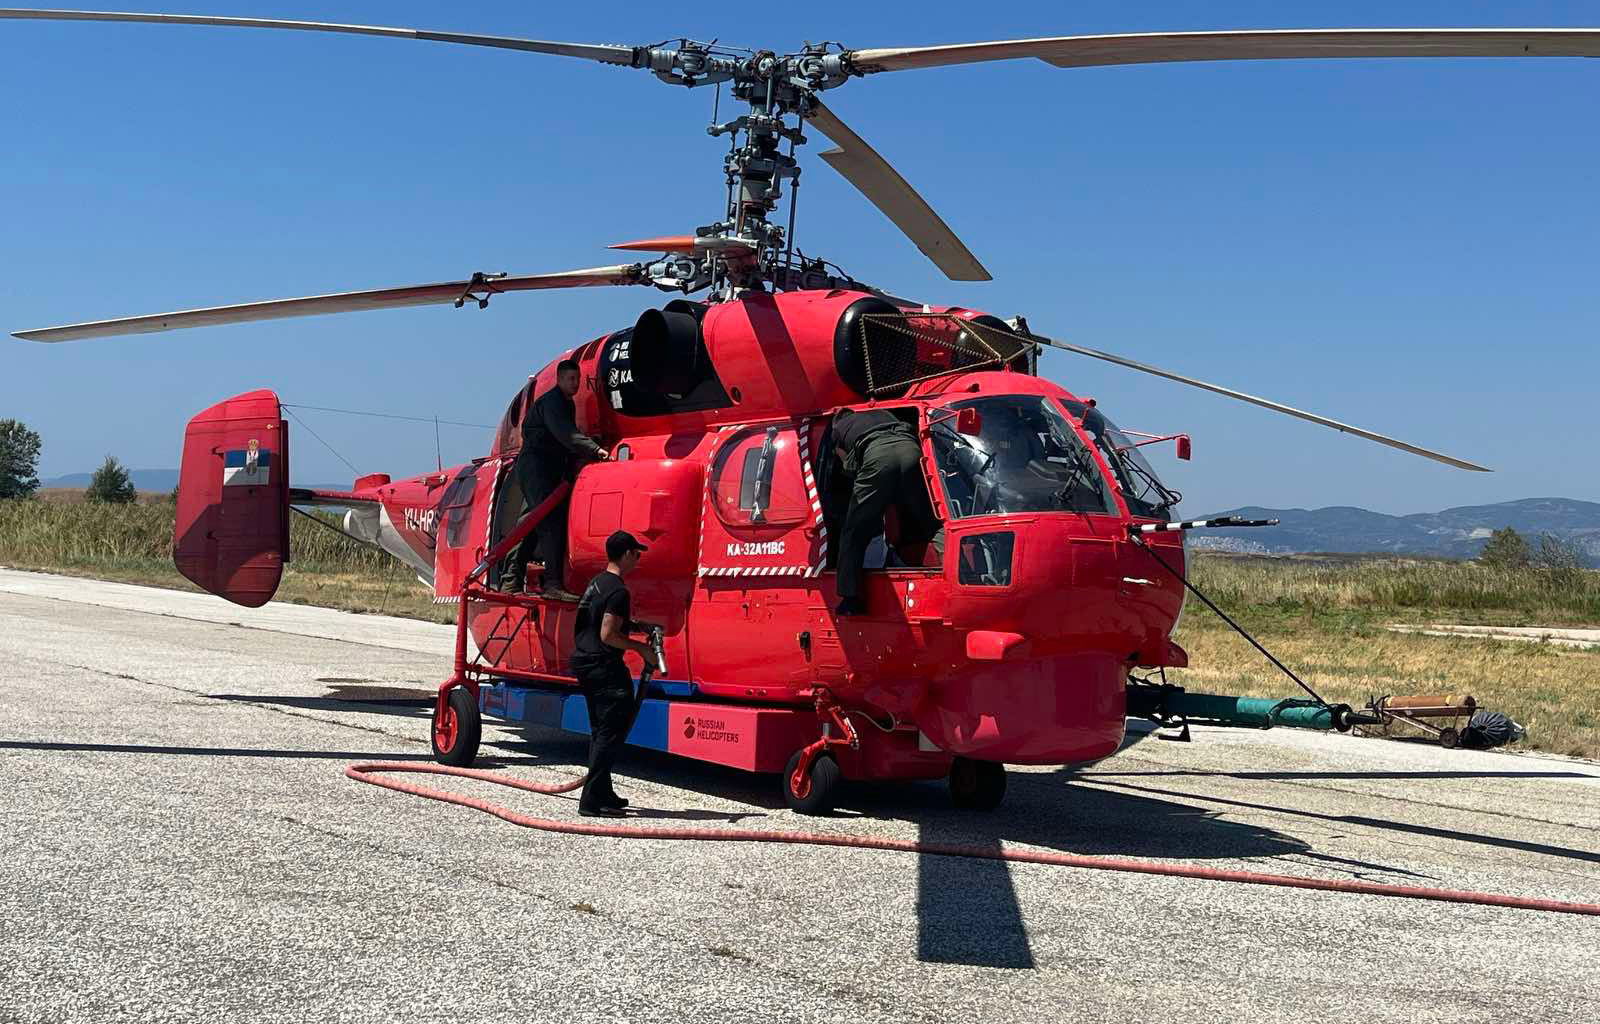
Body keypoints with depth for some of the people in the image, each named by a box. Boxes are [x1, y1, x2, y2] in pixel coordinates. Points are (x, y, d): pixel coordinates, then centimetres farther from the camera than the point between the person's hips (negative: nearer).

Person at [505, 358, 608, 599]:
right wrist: (595, 450, -36)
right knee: (552, 521, -19)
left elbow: (567, 437, 23)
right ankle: (553, 583, -26)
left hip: (550, 468, 11)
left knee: (535, 524, 12)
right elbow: (565, 434, -27)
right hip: (535, 464, -11)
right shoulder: (551, 401, -12)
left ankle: (511, 580, 17)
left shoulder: (567, 404, 21)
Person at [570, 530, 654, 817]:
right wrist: (640, 648, -12)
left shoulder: (596, 583, 14)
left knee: (601, 730, 18)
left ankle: (602, 793, 25)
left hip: (584, 663, 10)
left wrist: (635, 627, 17)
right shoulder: (618, 591, -17)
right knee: (613, 732, -7)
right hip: (605, 667, -10)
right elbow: (608, 635, -22)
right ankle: (592, 800, -10)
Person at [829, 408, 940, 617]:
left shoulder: (839, 428, 34)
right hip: (910, 450, 3)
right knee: (932, 525, 12)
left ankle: (850, 597, 1)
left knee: (854, 532, 8)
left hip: (876, 457, -3)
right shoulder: (881, 413, 42)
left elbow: (850, 467, 29)